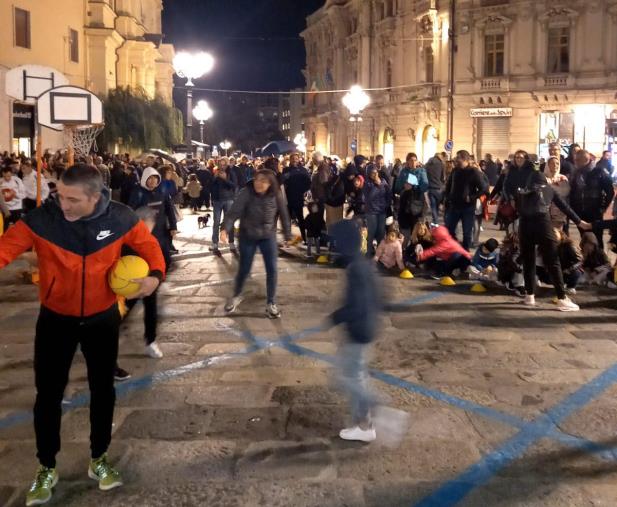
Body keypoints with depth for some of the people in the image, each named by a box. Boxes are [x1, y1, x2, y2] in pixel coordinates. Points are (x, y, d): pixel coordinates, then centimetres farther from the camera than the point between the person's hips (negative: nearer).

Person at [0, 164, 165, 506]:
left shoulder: (119, 219, -16)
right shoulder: (41, 219, -20)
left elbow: (147, 244, -2)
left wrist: (155, 274, -20)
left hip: (103, 319, 1)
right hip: (56, 320, -1)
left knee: (102, 389, 14)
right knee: (48, 394, 6)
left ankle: (99, 459, 35)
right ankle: (46, 468, 27)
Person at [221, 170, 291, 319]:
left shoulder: (276, 195, -13)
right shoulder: (246, 193, -20)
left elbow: (284, 215, -3)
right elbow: (234, 212, -26)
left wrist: (288, 236, 2)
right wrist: (225, 228, -41)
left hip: (268, 236, 1)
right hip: (247, 236, -1)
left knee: (272, 269, -2)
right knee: (244, 269, 8)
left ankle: (271, 304, 14)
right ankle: (236, 296, 35)